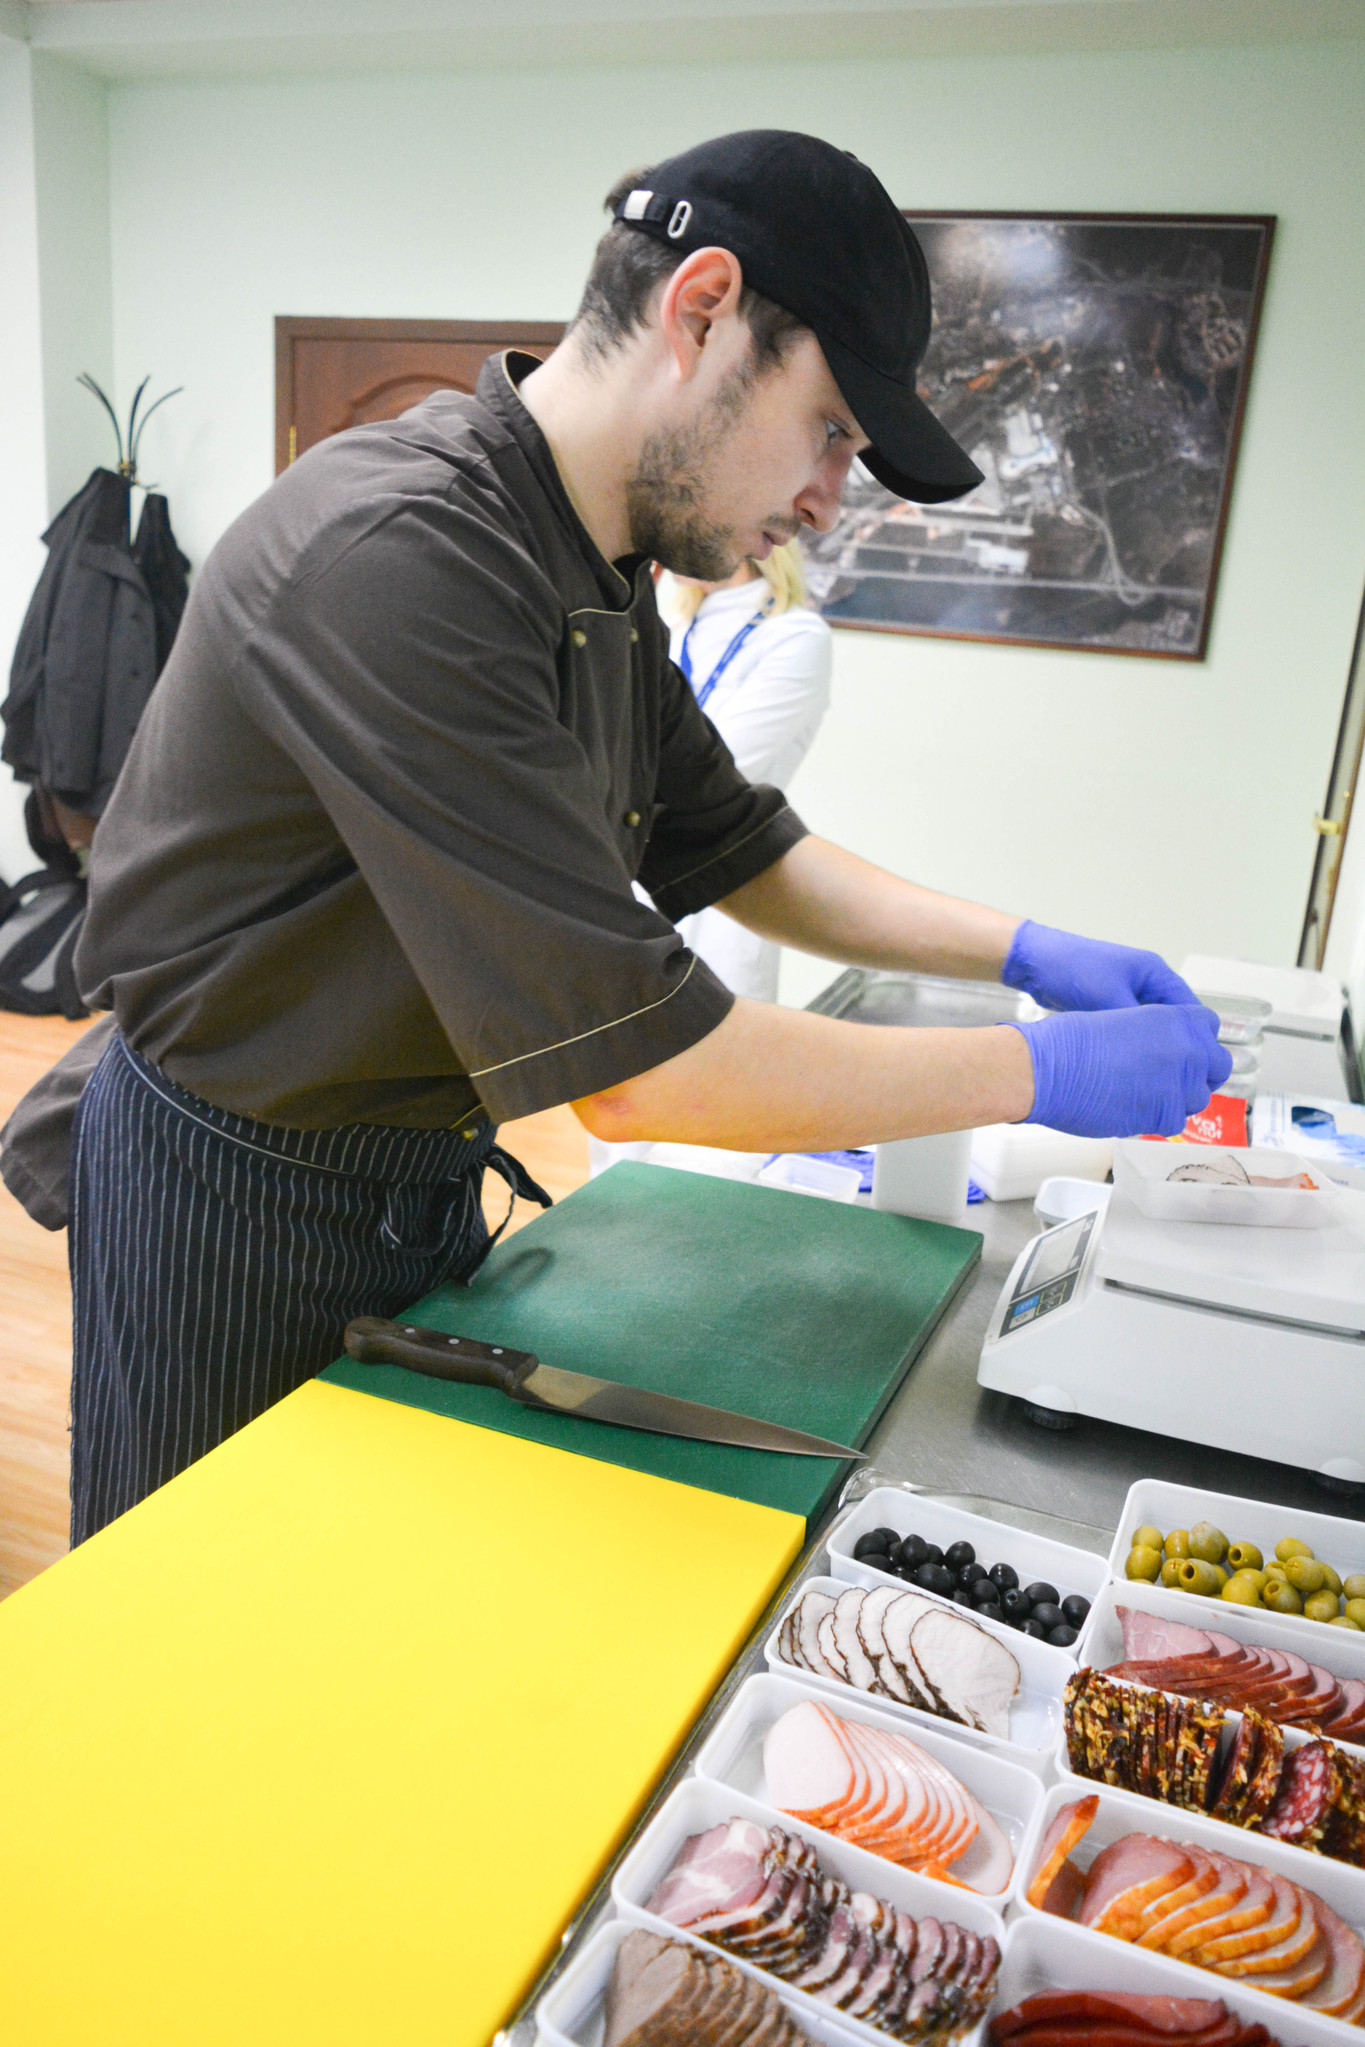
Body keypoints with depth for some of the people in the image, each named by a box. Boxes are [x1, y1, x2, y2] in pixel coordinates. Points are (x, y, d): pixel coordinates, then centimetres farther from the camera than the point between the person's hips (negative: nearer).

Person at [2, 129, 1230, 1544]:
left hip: (422, 1180, 8)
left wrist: (1023, 949, 1)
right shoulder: (397, 554, -32)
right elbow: (634, 1066, -34)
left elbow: (734, 848, 13)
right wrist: (1038, 1073, -23)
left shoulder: (602, 580, 1)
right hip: (235, 1206, -8)